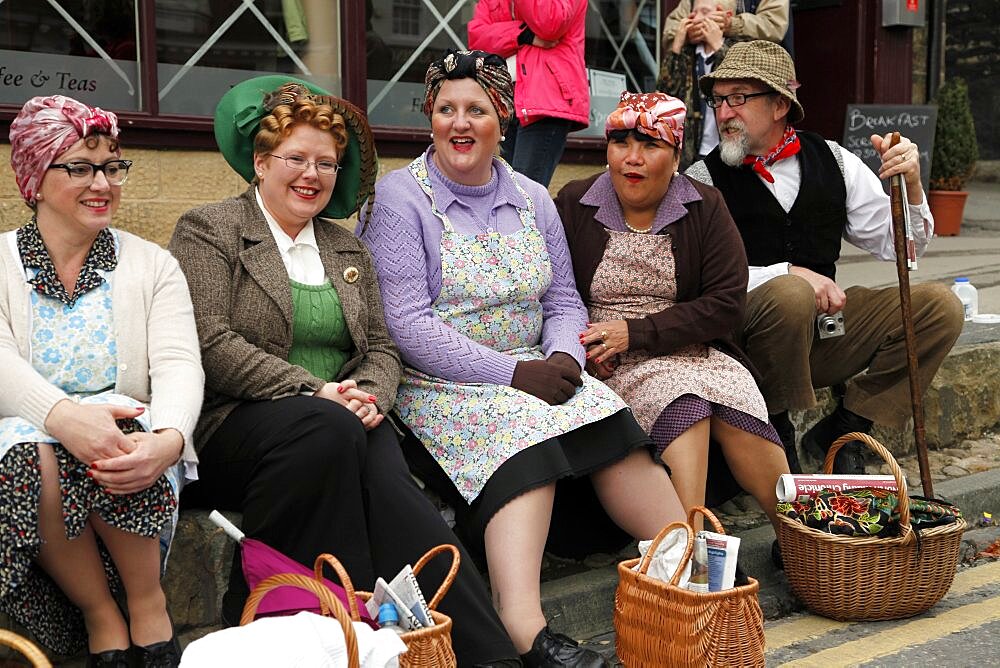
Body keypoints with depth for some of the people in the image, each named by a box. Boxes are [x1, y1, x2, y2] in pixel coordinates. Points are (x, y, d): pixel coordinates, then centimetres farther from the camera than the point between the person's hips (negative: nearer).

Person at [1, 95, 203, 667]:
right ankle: (101, 617, -14)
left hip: (124, 428, 0)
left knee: (114, 447, -34)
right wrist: (63, 415, -34)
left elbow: (178, 364, -7)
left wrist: (169, 439, -31)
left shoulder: (153, 265, 8)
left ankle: (148, 604, -14)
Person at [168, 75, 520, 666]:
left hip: (345, 422, 4)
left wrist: (370, 397, -6)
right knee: (327, 428, -37)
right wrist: (315, 393, -17)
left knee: (390, 484, -29)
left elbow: (381, 347, 18)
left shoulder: (347, 248, 22)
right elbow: (212, 344, -9)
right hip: (235, 424, -4)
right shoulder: (209, 230, 4)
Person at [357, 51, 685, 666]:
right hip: (438, 385, -5)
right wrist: (511, 372, -18)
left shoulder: (532, 200, 15)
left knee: (611, 424, -22)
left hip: (534, 372, 5)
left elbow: (563, 299, 15)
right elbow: (407, 325, -12)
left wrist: (564, 356, -9)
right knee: (525, 431, -33)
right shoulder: (400, 198, -3)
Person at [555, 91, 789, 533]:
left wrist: (636, 332, -12)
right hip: (613, 364, -1)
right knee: (683, 398, -32)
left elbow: (727, 303, -3)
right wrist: (575, 342, -14)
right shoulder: (573, 204, 6)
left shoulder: (705, 207, 6)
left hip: (690, 347, 2)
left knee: (735, 397, -29)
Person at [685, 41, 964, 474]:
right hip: (748, 336, -5)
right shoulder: (704, 179, -4)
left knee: (940, 305, -10)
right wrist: (787, 273, -24)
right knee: (790, 294, -35)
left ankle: (840, 432, -3)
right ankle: (777, 436, -12)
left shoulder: (834, 161, 9)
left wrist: (909, 184, -7)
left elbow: (899, 246, 11)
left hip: (824, 330, 5)